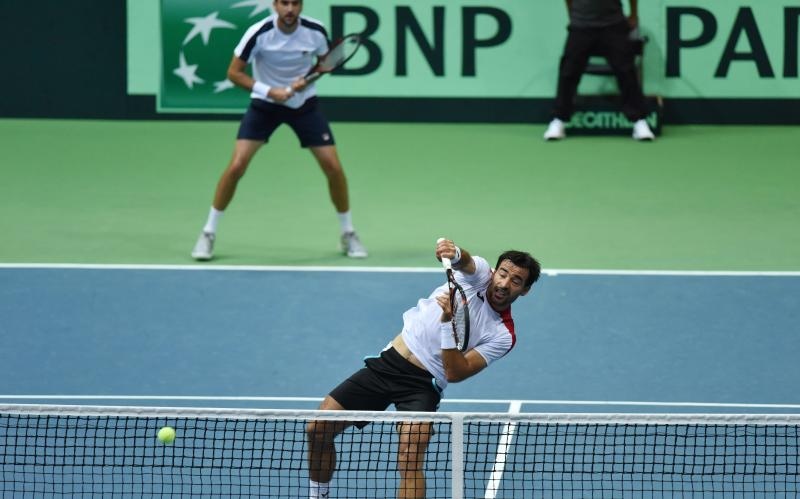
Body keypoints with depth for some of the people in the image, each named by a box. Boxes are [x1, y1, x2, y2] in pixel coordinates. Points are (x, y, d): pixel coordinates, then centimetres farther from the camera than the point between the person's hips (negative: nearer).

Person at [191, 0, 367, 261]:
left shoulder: (316, 31, -15)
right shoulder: (259, 33, -22)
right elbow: (234, 72, -13)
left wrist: (307, 80, -15)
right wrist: (268, 91, -26)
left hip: (304, 104, 2)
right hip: (265, 103, -2)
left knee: (333, 167, -5)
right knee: (236, 166, -14)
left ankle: (348, 234, 16)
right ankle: (208, 234, 1)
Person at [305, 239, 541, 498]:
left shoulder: (503, 335, -6)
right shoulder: (479, 273, 0)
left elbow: (455, 373, -14)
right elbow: (463, 261, -25)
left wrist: (449, 320, -27)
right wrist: (454, 253, -50)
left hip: (423, 383, -3)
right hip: (387, 361, 3)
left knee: (411, 454, -28)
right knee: (317, 429, -1)